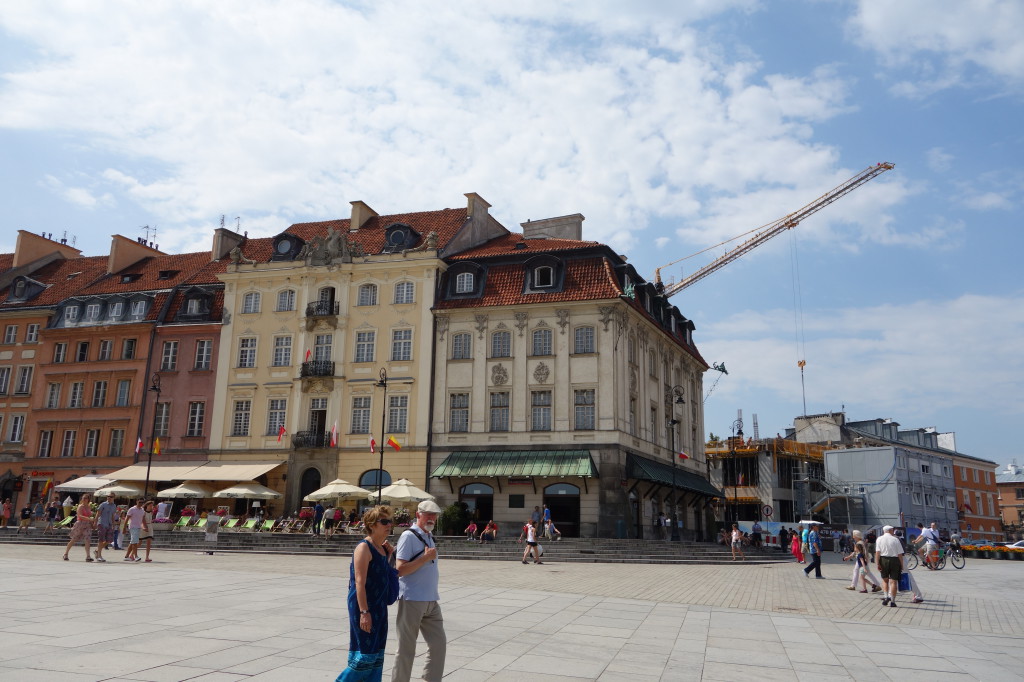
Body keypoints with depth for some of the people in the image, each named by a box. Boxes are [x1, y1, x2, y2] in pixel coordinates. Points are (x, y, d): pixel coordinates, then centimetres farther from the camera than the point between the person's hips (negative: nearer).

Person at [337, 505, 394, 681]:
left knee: (377, 656, 12)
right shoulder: (364, 548, -15)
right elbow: (360, 582, -20)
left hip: (379, 607, 9)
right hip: (365, 606, -9)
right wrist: (364, 612, -24)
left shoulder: (382, 548, 10)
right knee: (365, 655, -5)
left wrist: (389, 554, 7)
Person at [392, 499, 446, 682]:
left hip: (431, 601, 8)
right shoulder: (409, 536, -13)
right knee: (406, 648, 4)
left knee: (439, 643, 9)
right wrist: (426, 557, -21)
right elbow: (400, 569, -19)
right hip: (412, 600, -8)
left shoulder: (429, 536, 13)